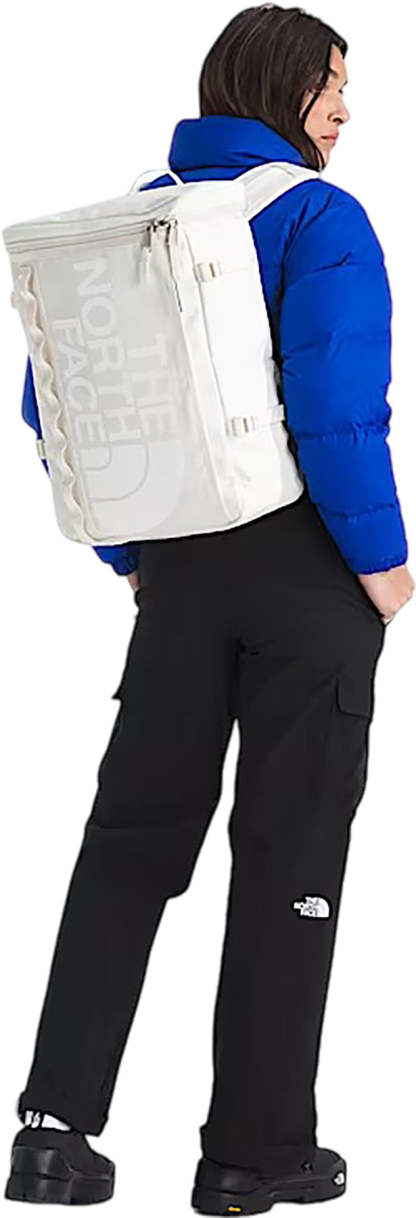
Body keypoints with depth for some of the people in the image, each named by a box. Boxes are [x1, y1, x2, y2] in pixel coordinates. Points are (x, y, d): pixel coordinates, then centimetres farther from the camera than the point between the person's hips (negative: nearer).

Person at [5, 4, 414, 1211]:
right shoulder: (318, 219, -12)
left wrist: (127, 551, 13)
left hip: (180, 567, 5)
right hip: (308, 566, -5)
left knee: (134, 828, 11)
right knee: (292, 844, 4)